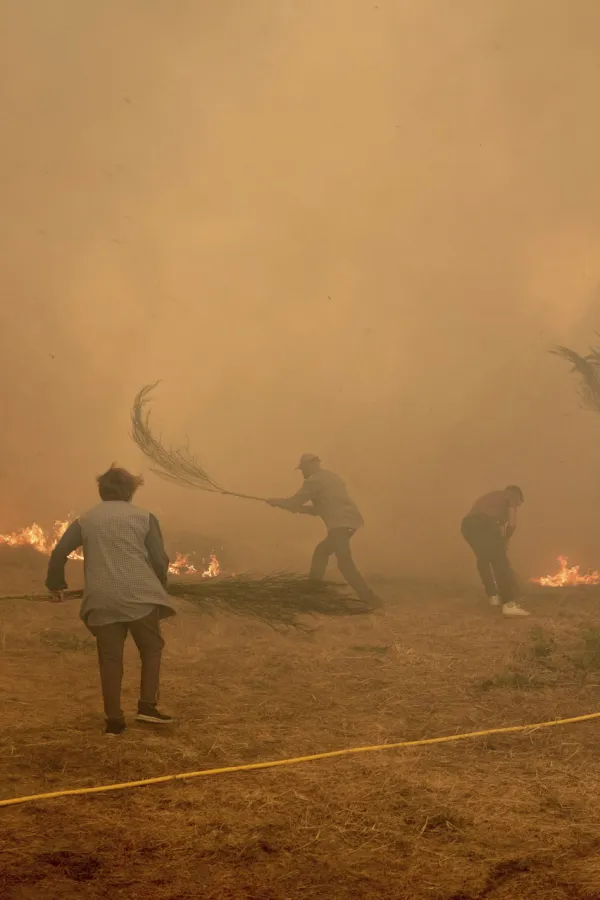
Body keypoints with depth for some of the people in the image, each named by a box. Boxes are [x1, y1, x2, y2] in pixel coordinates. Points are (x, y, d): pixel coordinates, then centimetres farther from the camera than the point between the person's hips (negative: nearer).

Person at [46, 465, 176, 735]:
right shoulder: (143, 517, 6)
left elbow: (59, 553, 9)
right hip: (139, 595, -2)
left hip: (101, 601, 2)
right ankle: (147, 706, 6)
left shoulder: (85, 520, 12)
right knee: (151, 648, 15)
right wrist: (159, 589, 19)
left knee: (110, 658, 9)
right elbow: (159, 560, 2)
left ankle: (114, 720, 9)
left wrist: (56, 584, 24)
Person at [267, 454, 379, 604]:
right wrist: (299, 507, 29)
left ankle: (369, 599, -25)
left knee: (345, 563, -17)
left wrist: (277, 501, 17)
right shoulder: (331, 477, 27)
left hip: (341, 523, -10)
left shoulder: (314, 480, -1)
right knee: (321, 551, 23)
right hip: (348, 521, 10)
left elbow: (294, 502, 0)